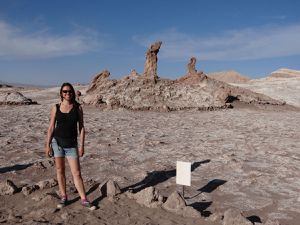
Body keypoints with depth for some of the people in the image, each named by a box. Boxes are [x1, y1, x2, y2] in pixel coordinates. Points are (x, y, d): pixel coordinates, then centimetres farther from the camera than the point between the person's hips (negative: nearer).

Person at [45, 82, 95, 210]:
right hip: (57, 142, 1)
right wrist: (47, 145, -2)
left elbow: (81, 127, 0)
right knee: (60, 170, 10)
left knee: (77, 173, 0)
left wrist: (81, 146, -4)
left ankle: (84, 200, 8)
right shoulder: (55, 108, 0)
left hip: (71, 144, -1)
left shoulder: (78, 108, -1)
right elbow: (51, 127, 2)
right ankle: (63, 197, 25)